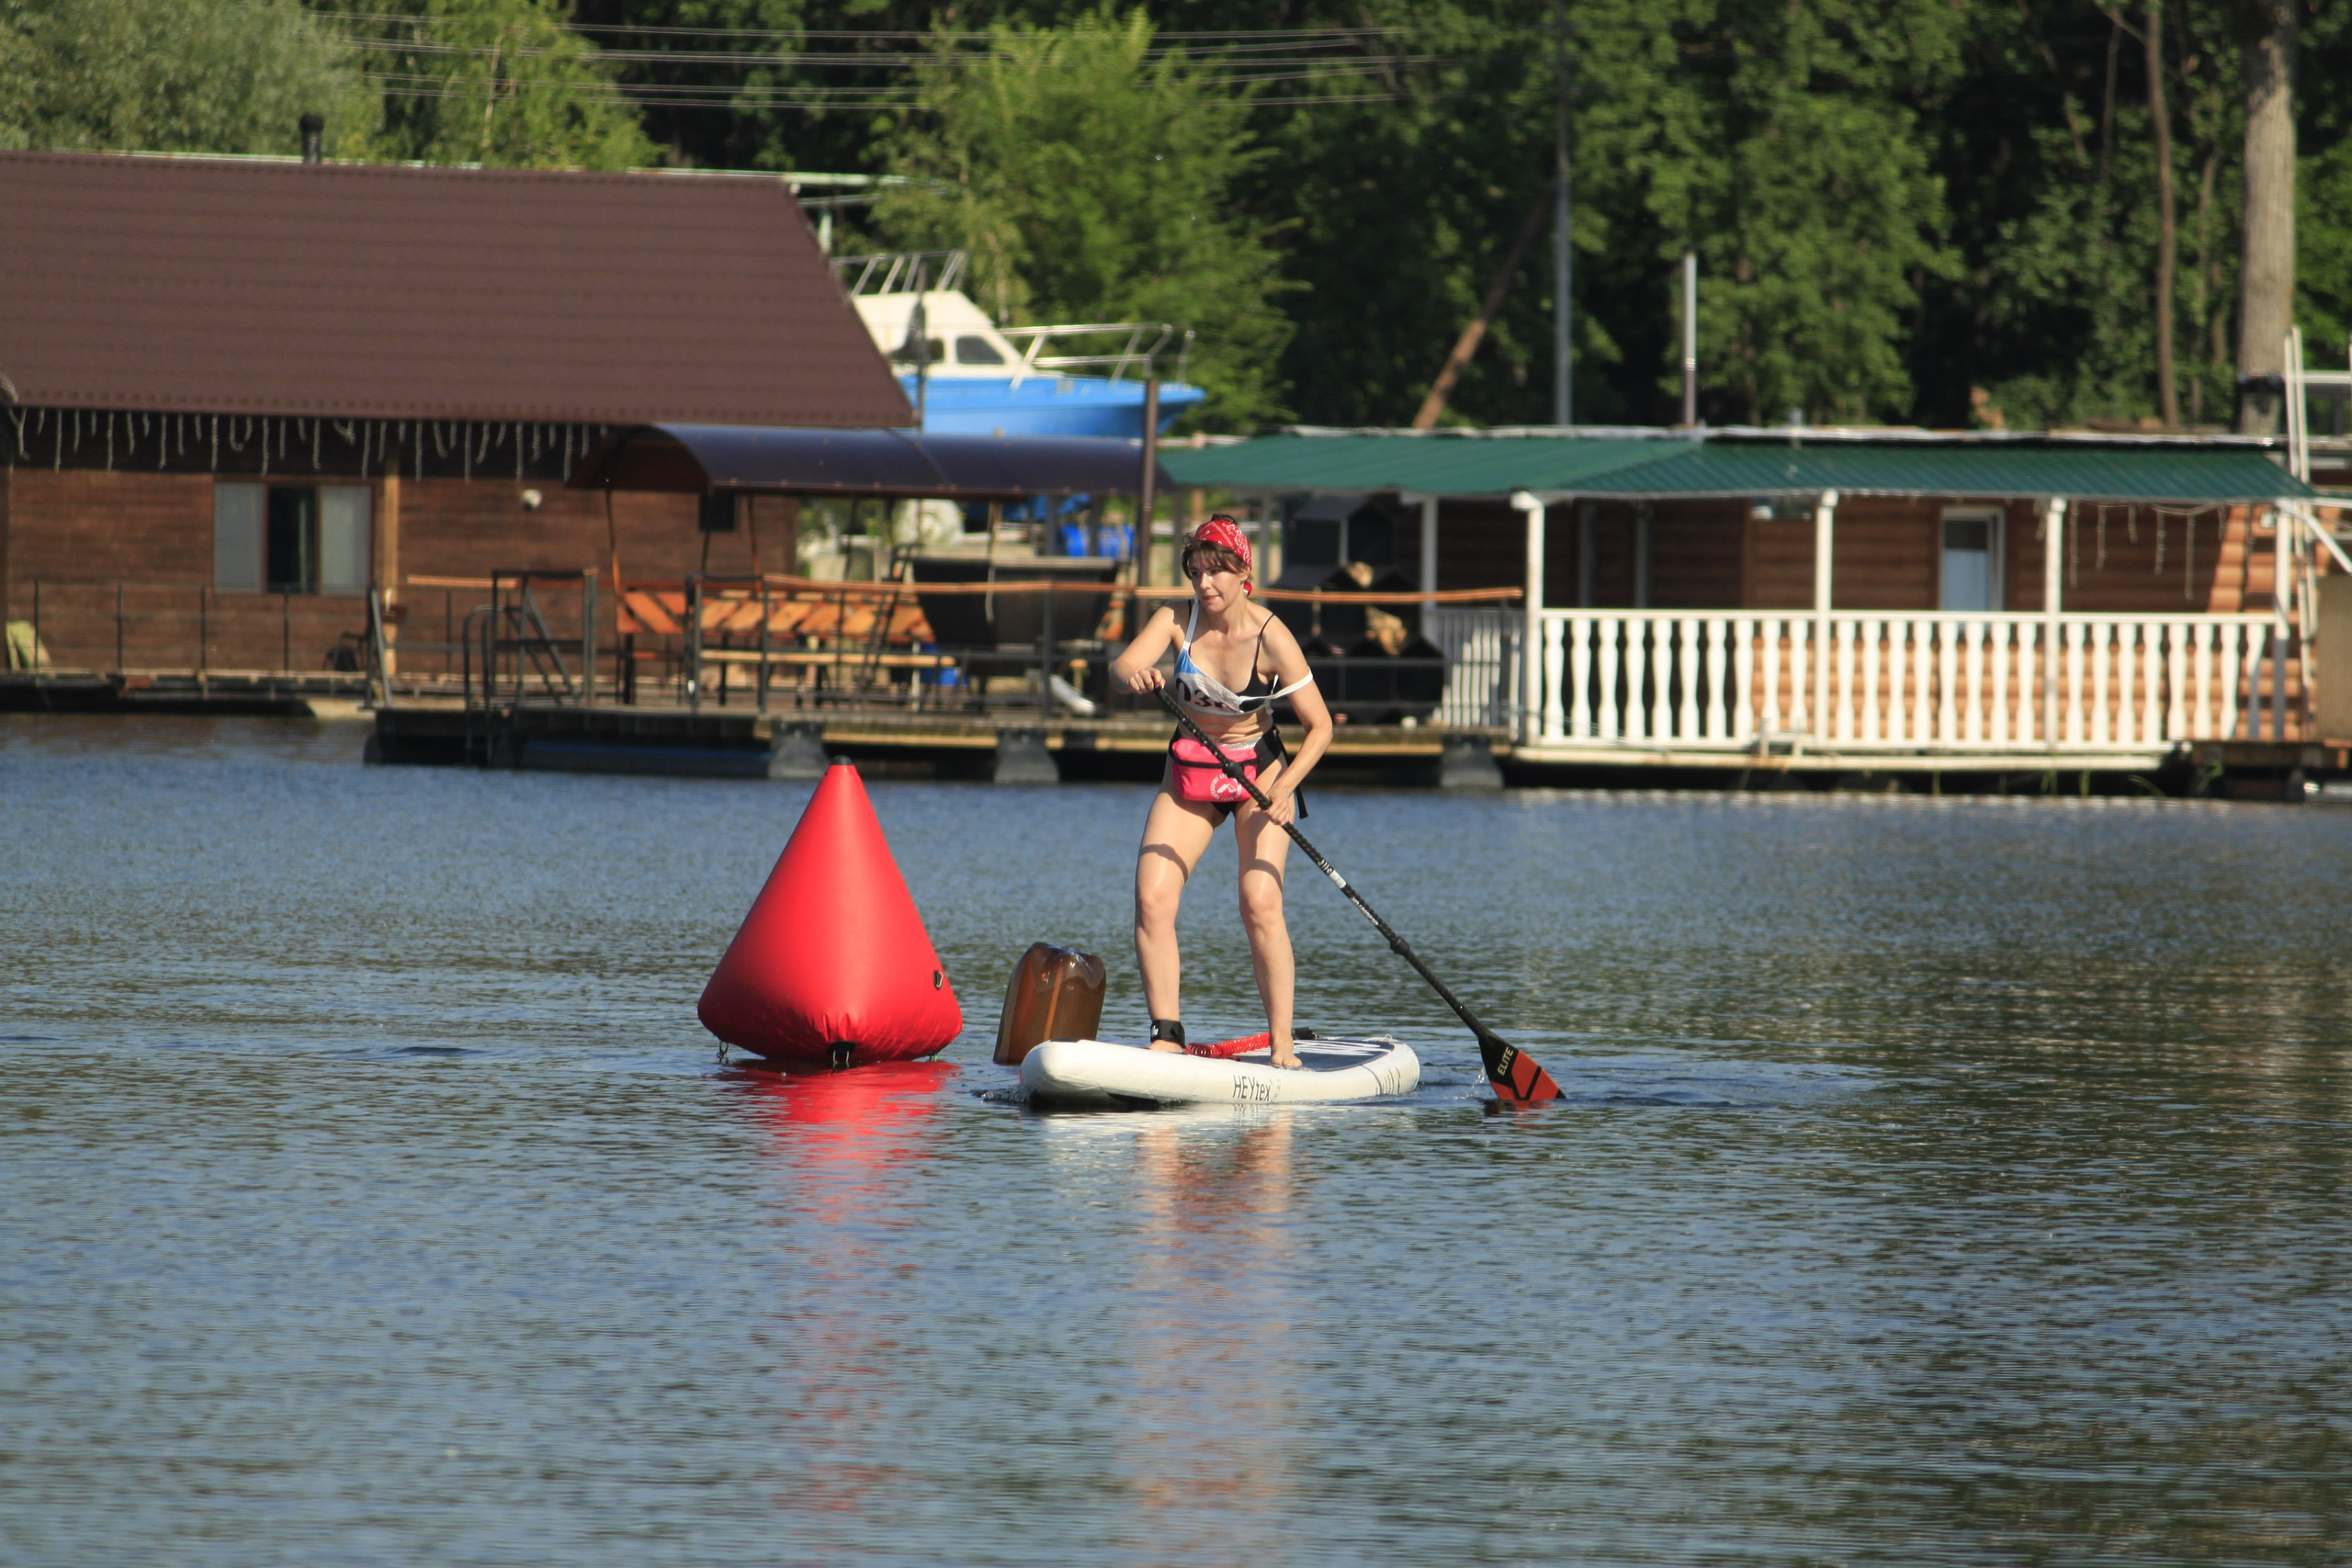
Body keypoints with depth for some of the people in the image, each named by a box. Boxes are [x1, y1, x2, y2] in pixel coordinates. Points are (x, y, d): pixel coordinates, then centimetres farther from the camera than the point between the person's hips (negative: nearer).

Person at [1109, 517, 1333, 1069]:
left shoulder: (1270, 638, -19)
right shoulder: (1176, 621, -11)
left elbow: (1320, 725, -16)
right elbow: (1122, 665, -27)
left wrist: (1284, 786, -30)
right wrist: (1134, 675, -51)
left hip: (1259, 771, -3)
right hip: (1188, 775, 3)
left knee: (1260, 903, -20)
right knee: (1152, 900, -13)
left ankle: (1283, 1047, -15)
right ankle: (1167, 1037, -8)